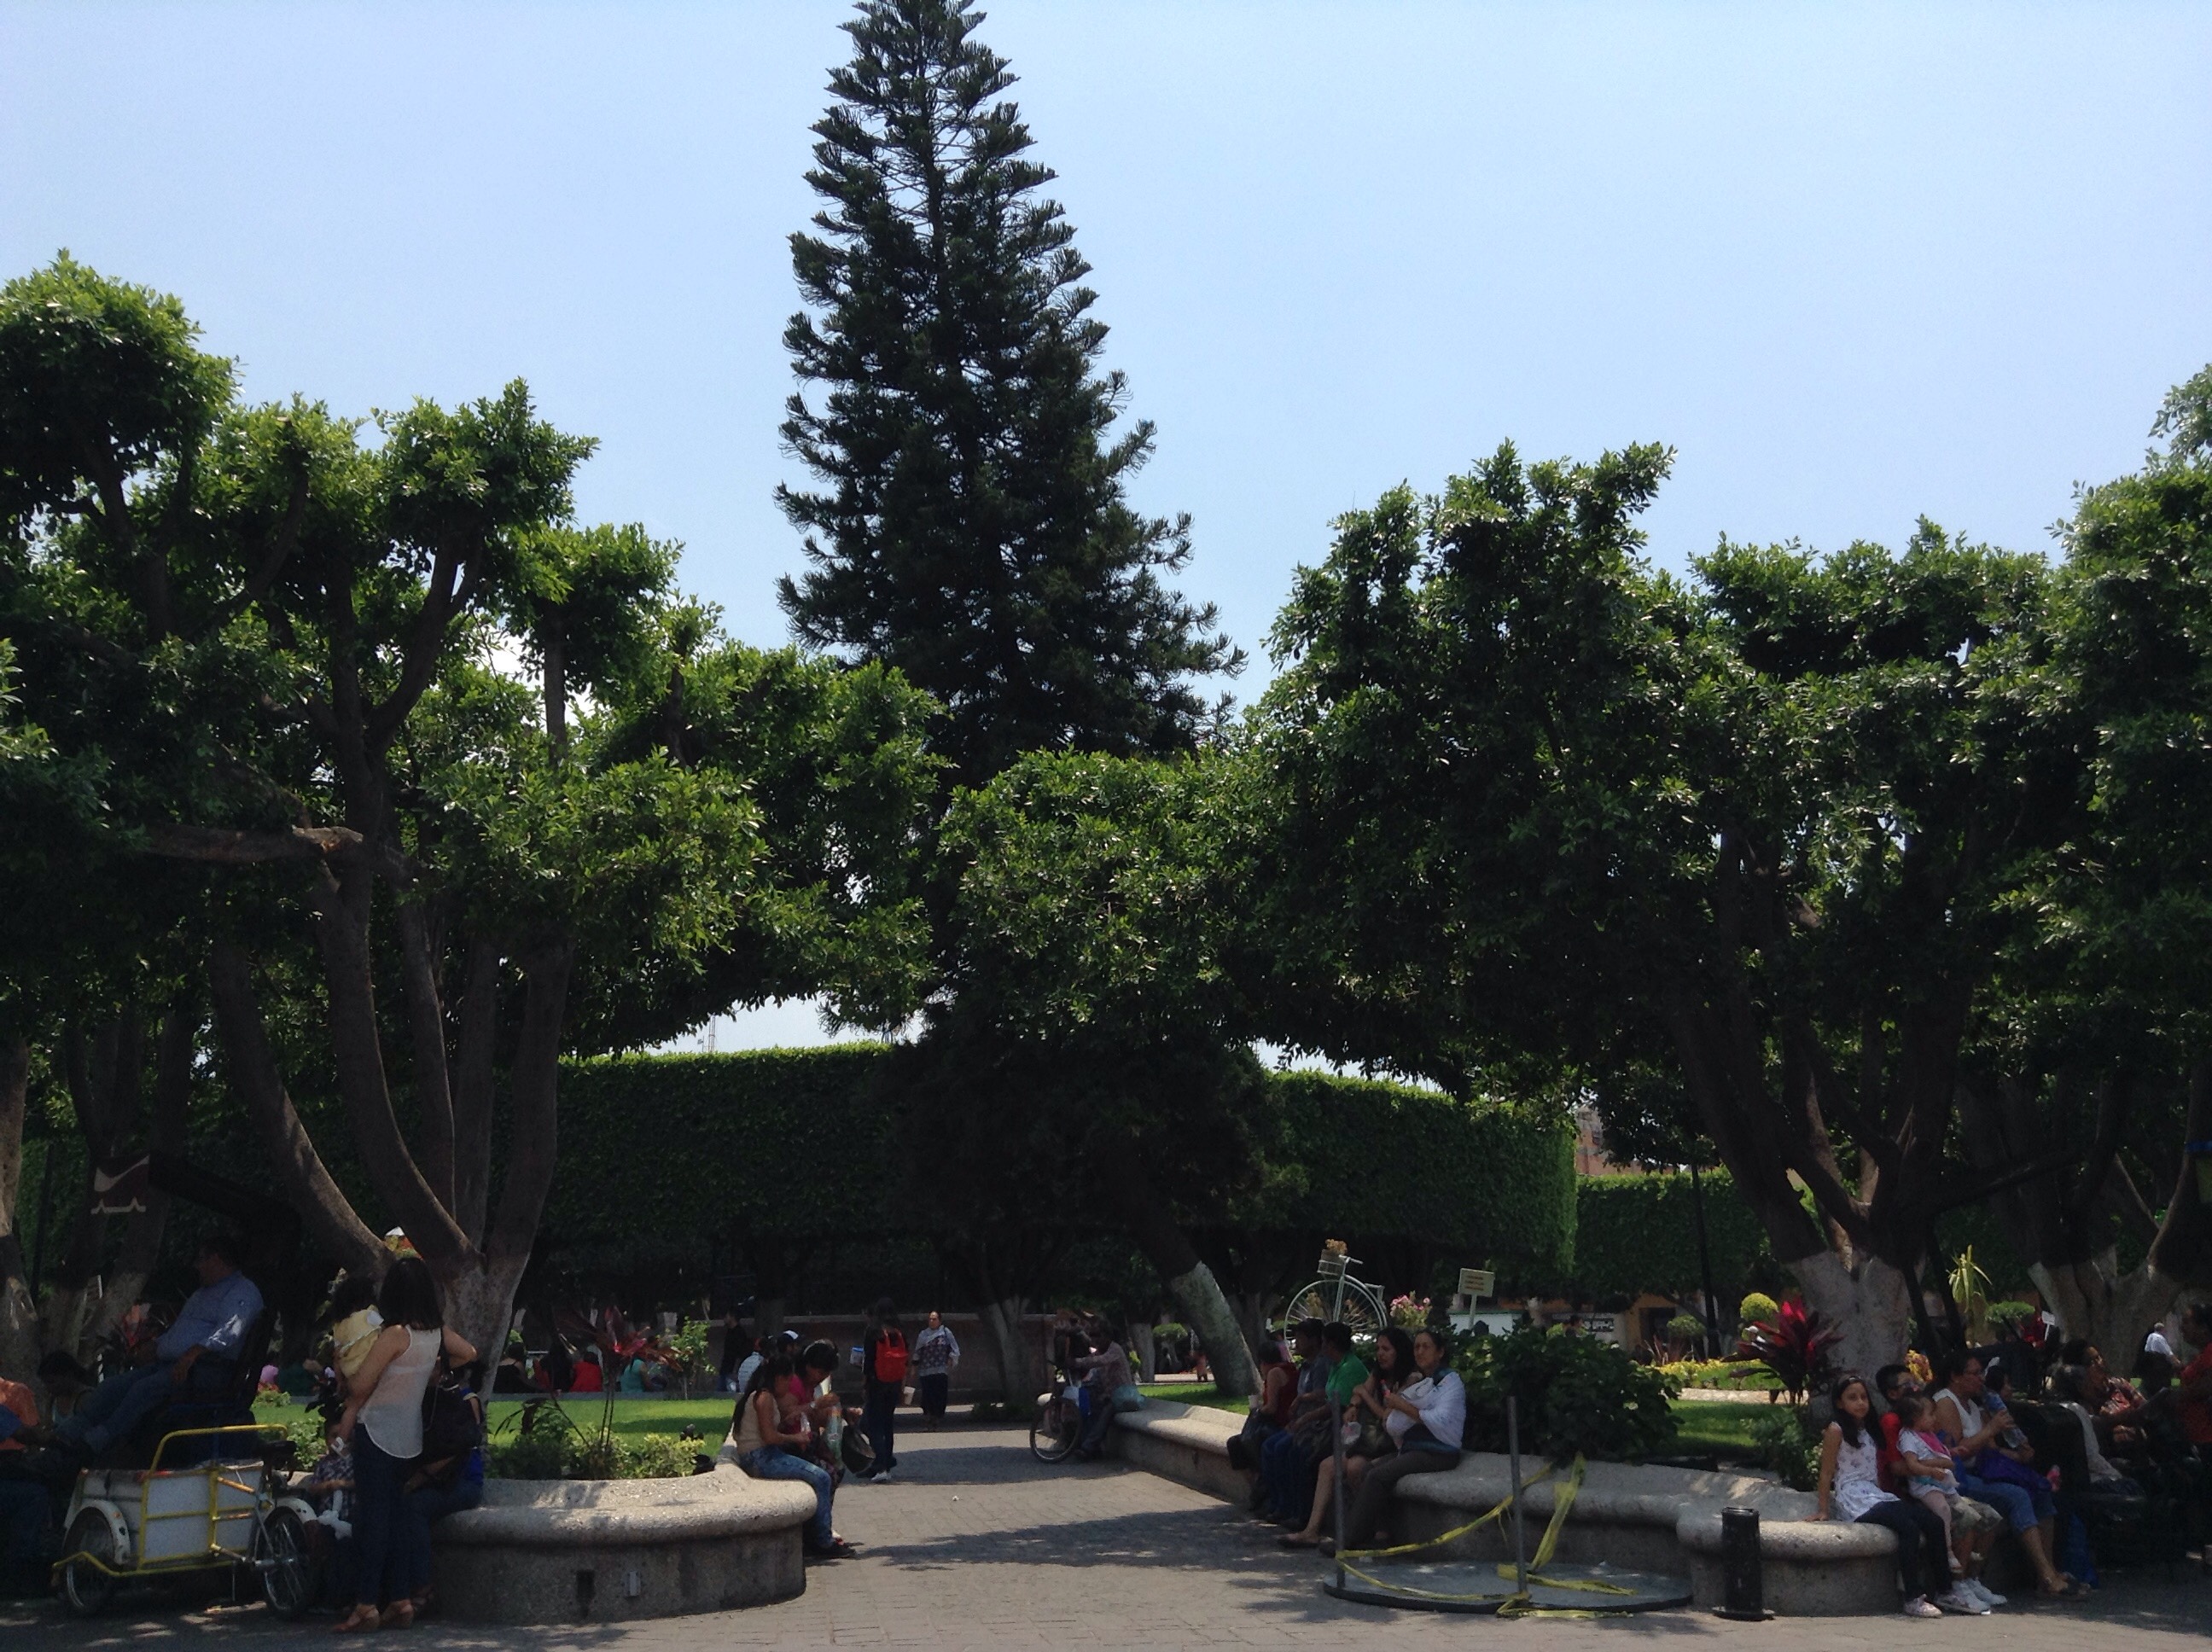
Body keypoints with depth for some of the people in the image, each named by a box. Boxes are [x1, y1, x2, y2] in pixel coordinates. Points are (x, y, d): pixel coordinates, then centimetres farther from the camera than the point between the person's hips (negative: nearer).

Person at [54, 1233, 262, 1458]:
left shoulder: (242, 1292, -3)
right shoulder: (202, 1294, 30)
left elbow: (228, 1332, -19)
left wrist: (193, 1353, -30)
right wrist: (153, 1347, 16)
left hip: (206, 1371, -9)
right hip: (168, 1364, 9)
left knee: (146, 1387, -28)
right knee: (116, 1385, -9)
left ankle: (98, 1440, -29)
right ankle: (69, 1431, -16)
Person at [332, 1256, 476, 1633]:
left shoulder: (395, 1334, -19)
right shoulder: (437, 1331, 1)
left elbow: (360, 1386, -16)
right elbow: (468, 1353, 18)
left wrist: (350, 1411, 3)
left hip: (377, 1432, -7)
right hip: (409, 1436, 7)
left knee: (371, 1517, -4)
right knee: (396, 1516, 13)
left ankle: (366, 1605, -3)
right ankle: (402, 1600, 14)